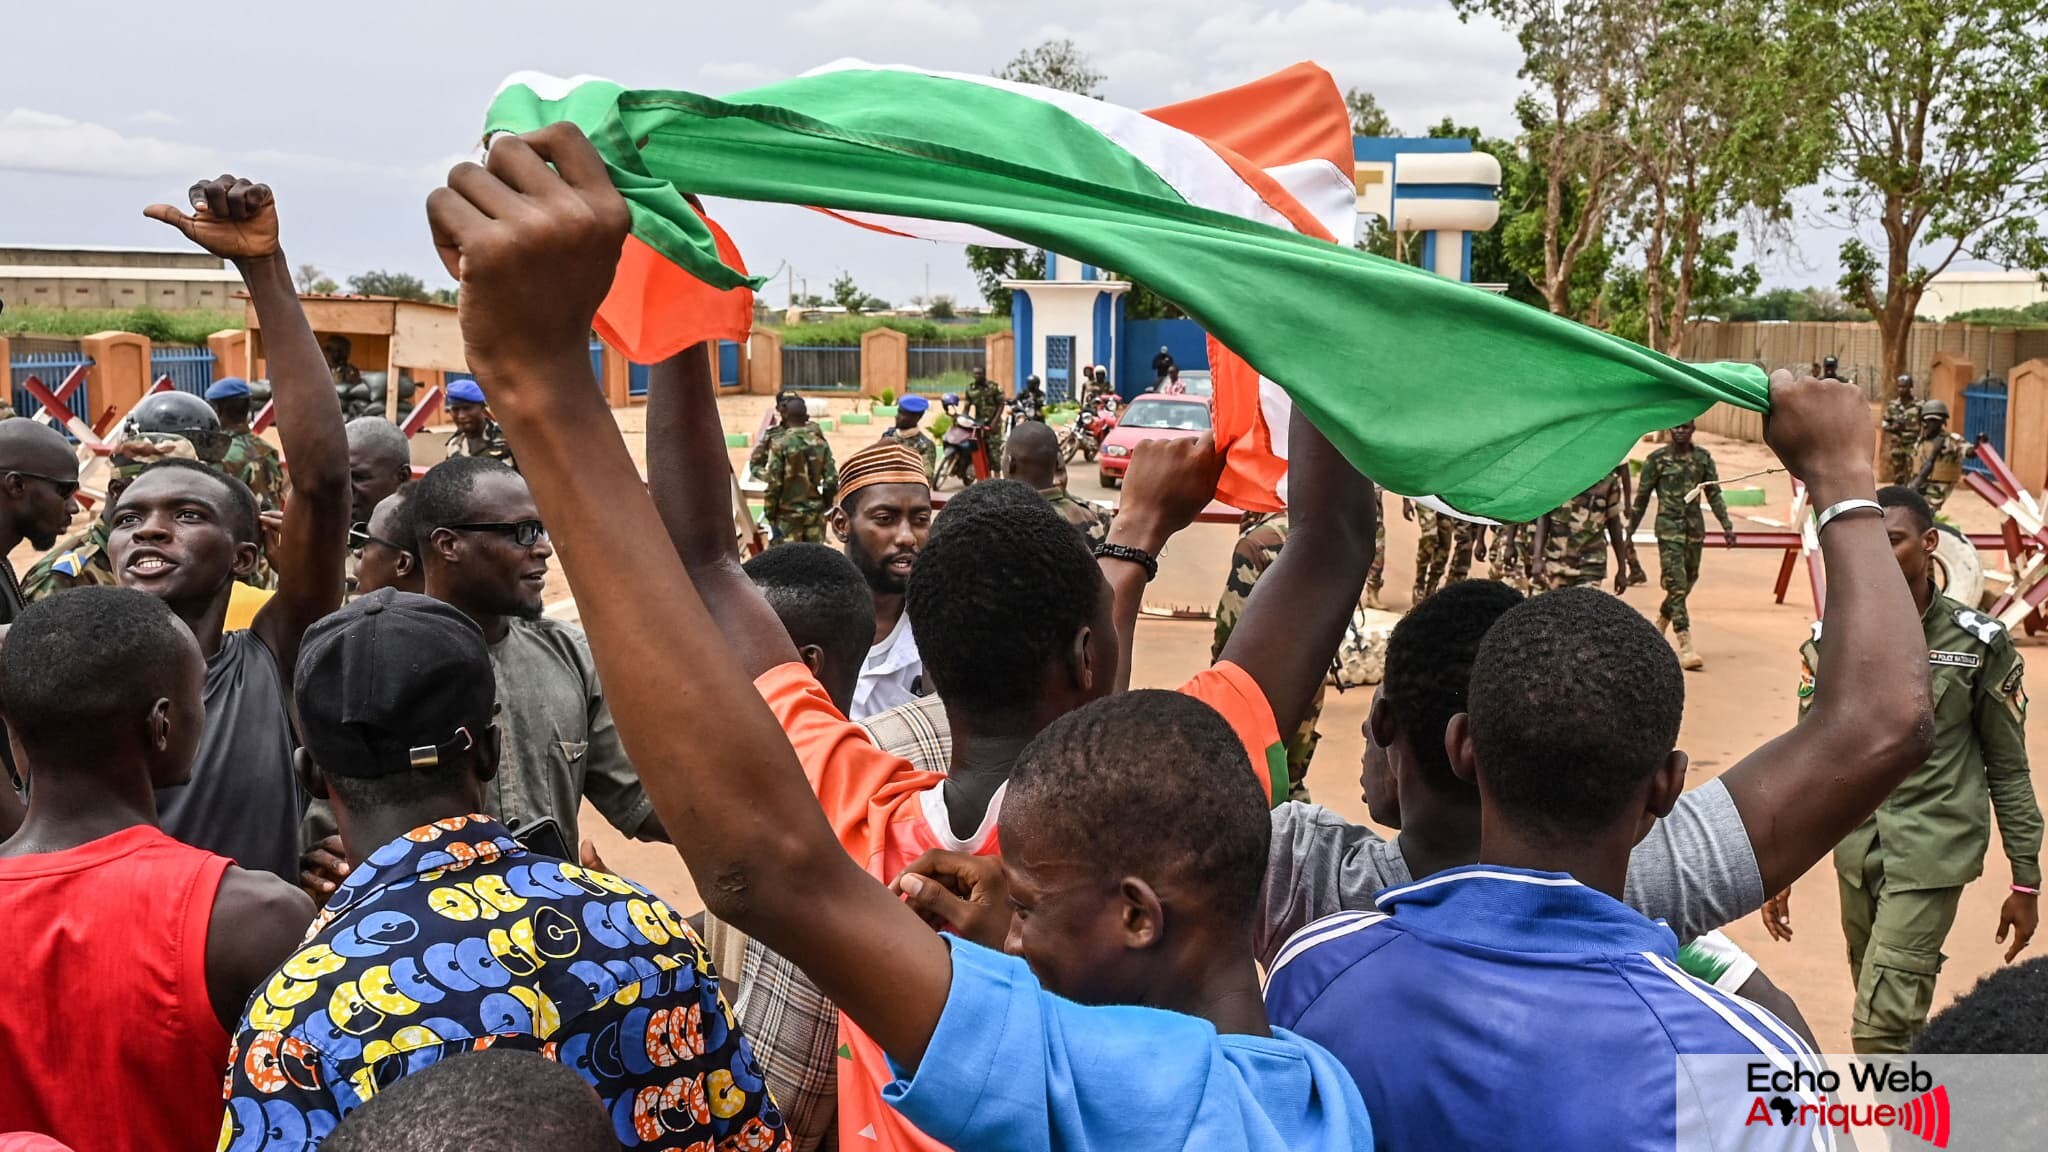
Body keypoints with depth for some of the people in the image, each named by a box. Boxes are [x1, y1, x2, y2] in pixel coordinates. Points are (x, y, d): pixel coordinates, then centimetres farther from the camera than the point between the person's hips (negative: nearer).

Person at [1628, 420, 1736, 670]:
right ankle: (1686, 647, -16)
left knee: (1687, 582, 11)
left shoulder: (1703, 458, 8)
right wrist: (1630, 531, 4)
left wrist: (1727, 525, 3)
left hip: (1695, 528, 5)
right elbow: (1642, 497, 3)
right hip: (1669, 528, -5)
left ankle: (1660, 624, 35)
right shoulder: (1657, 459, -2)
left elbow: (1714, 494, 12)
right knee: (1677, 585, -11)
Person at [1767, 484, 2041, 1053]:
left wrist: (2026, 880, 4)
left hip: (1933, 851, -3)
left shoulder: (1981, 643, -6)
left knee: (1881, 1023, -11)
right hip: (1857, 845, 4)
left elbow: (2008, 766, 2)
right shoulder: (1831, 640, -1)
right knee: (1895, 1012, 16)